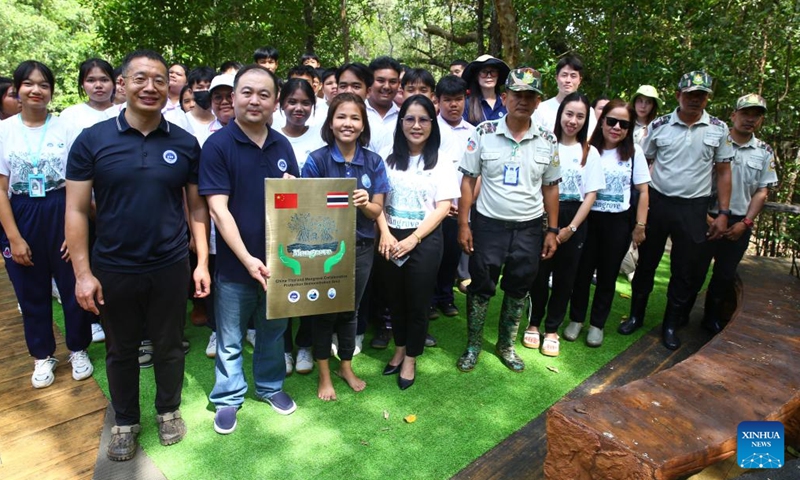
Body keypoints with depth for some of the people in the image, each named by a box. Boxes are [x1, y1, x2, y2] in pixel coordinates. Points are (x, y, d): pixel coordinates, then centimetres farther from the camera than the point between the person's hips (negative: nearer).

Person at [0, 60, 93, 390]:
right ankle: (43, 356, 31)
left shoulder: (66, 128, -3)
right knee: (32, 292, 13)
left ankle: (78, 350, 28)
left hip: (62, 214, -1)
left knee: (73, 287, 8)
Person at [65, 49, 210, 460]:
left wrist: (202, 261, -2)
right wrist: (82, 272, -8)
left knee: (168, 346, 16)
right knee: (121, 350, 17)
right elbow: (76, 210, -4)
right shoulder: (92, 140, -5)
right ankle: (125, 422, 39)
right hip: (112, 269, 0)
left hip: (170, 267, 0)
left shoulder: (185, 143, -1)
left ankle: (168, 410, 39)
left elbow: (197, 207, 2)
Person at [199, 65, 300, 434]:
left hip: (278, 260, 4)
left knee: (273, 330, 20)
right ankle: (228, 398, 34)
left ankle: (270, 386, 41)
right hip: (234, 264, -4)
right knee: (230, 339, 13)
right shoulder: (218, 145, -10)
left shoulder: (282, 145, 4)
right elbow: (218, 208, -15)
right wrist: (248, 259, -21)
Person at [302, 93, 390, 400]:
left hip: (361, 247, 3)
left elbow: (377, 211, -4)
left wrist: (365, 203, -25)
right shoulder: (317, 159, -10)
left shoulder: (373, 162, -3)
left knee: (350, 309, 18)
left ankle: (346, 367, 39)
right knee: (325, 310, 10)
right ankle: (324, 375, 30)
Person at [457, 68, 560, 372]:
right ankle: (473, 344, 28)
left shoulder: (547, 141, 1)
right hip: (488, 224, -2)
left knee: (518, 290, 14)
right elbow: (468, 180, -4)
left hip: (529, 227, 3)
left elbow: (550, 187, 7)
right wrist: (463, 224, -9)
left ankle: (506, 345, 34)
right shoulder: (484, 133, -6)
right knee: (481, 287, 8)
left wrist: (552, 230, 4)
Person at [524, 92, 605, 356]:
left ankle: (551, 329, 22)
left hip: (574, 220, 2)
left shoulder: (590, 152, 4)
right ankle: (533, 324, 23)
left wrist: (571, 228, -7)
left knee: (565, 277, 8)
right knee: (539, 273, 4)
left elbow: (591, 194, 1)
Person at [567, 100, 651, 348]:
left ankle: (597, 325, 27)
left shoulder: (634, 152, -1)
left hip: (619, 222, 1)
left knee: (607, 275, 11)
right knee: (582, 271, 7)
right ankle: (576, 320, 25)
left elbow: (643, 191, 3)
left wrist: (640, 226, -1)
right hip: (588, 218, -1)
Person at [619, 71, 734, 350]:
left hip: (694, 208, 1)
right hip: (657, 202, 0)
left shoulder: (719, 129, 2)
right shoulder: (659, 126, 0)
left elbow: (723, 172, 5)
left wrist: (723, 213, 0)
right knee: (646, 262, 10)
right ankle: (636, 315, 26)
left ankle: (671, 324, 24)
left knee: (685, 270, 8)